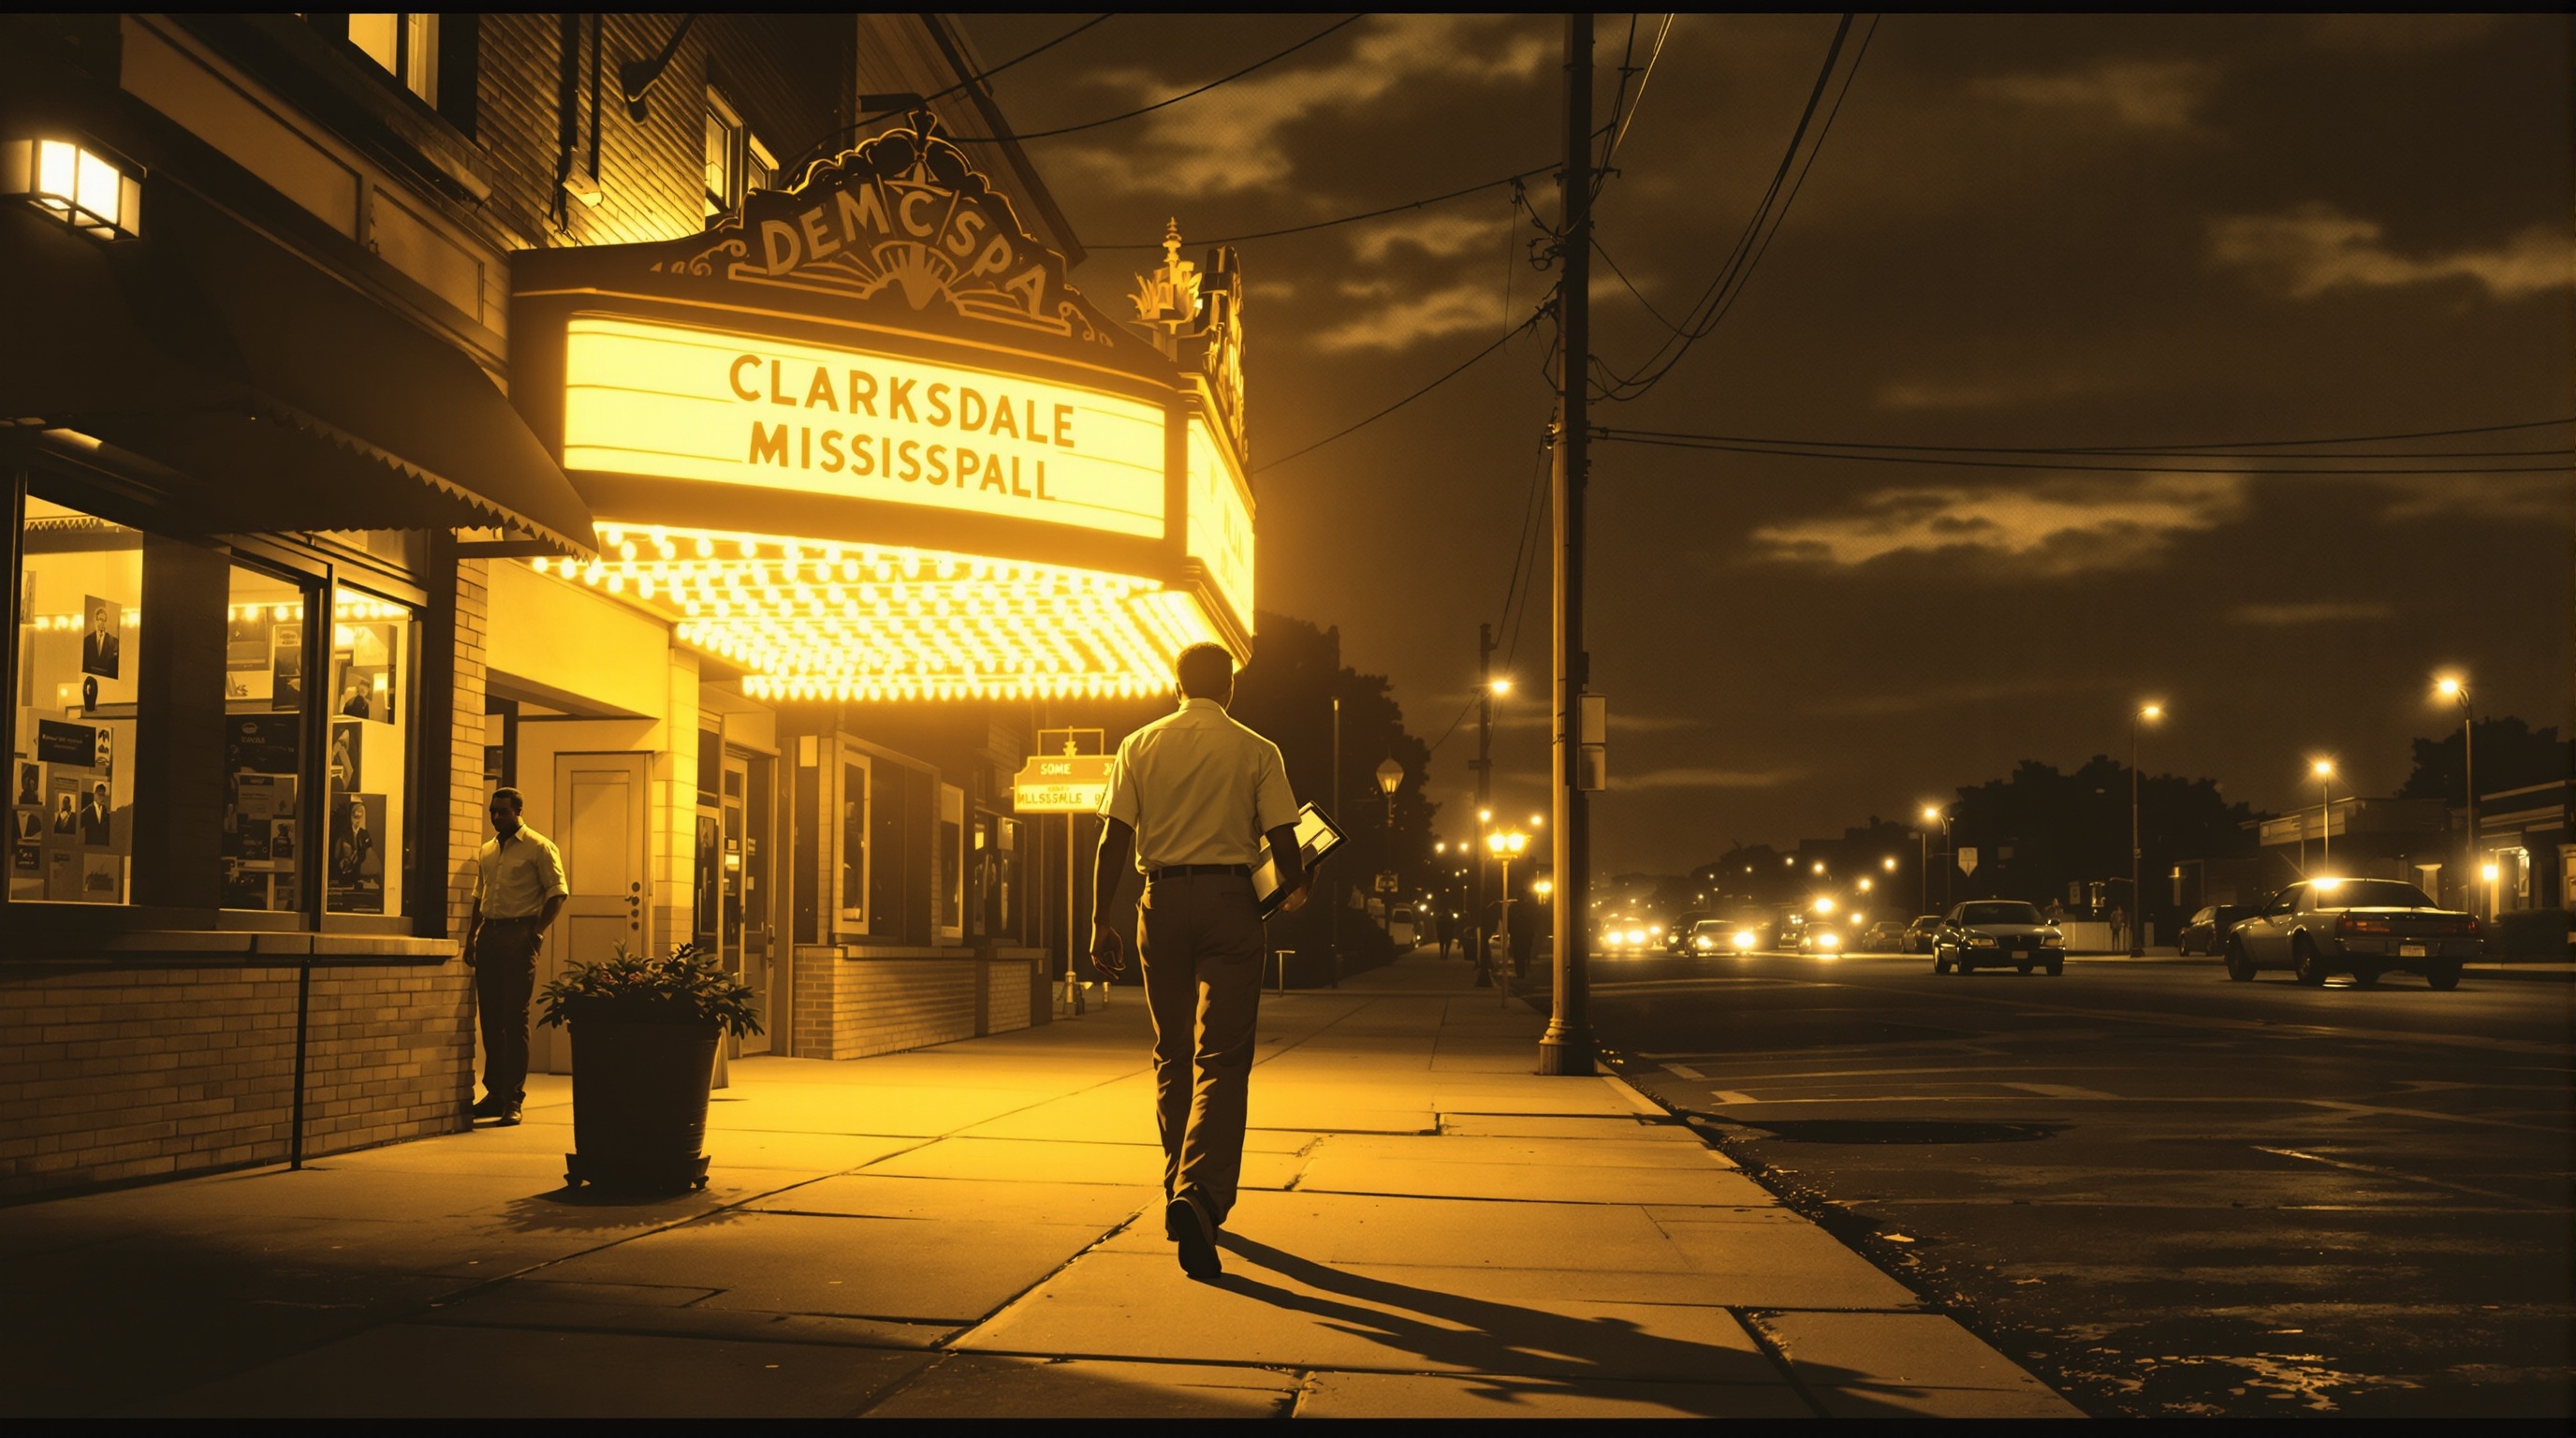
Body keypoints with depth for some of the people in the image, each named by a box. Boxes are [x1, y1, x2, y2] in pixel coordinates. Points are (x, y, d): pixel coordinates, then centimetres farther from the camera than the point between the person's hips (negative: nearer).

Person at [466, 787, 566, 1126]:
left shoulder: (539, 847, -2)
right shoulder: (486, 851, 17)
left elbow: (557, 892, -5)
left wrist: (537, 932, -12)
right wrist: (471, 935, 13)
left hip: (518, 935, -6)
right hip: (489, 934, 6)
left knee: (515, 1018, -7)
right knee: (489, 1017, 7)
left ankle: (514, 1100, -5)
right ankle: (495, 1093, 15)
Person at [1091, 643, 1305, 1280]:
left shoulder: (1139, 746, 6)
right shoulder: (1256, 752, 1)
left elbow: (1114, 839, 0)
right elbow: (1283, 843, -2)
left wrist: (1101, 921, 3)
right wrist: (1295, 889, 19)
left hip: (1162, 903, 3)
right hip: (1229, 900, -2)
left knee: (1172, 1057, 15)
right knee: (1222, 1059, -4)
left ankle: (1180, 1194, 24)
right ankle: (1199, 1193, -23)